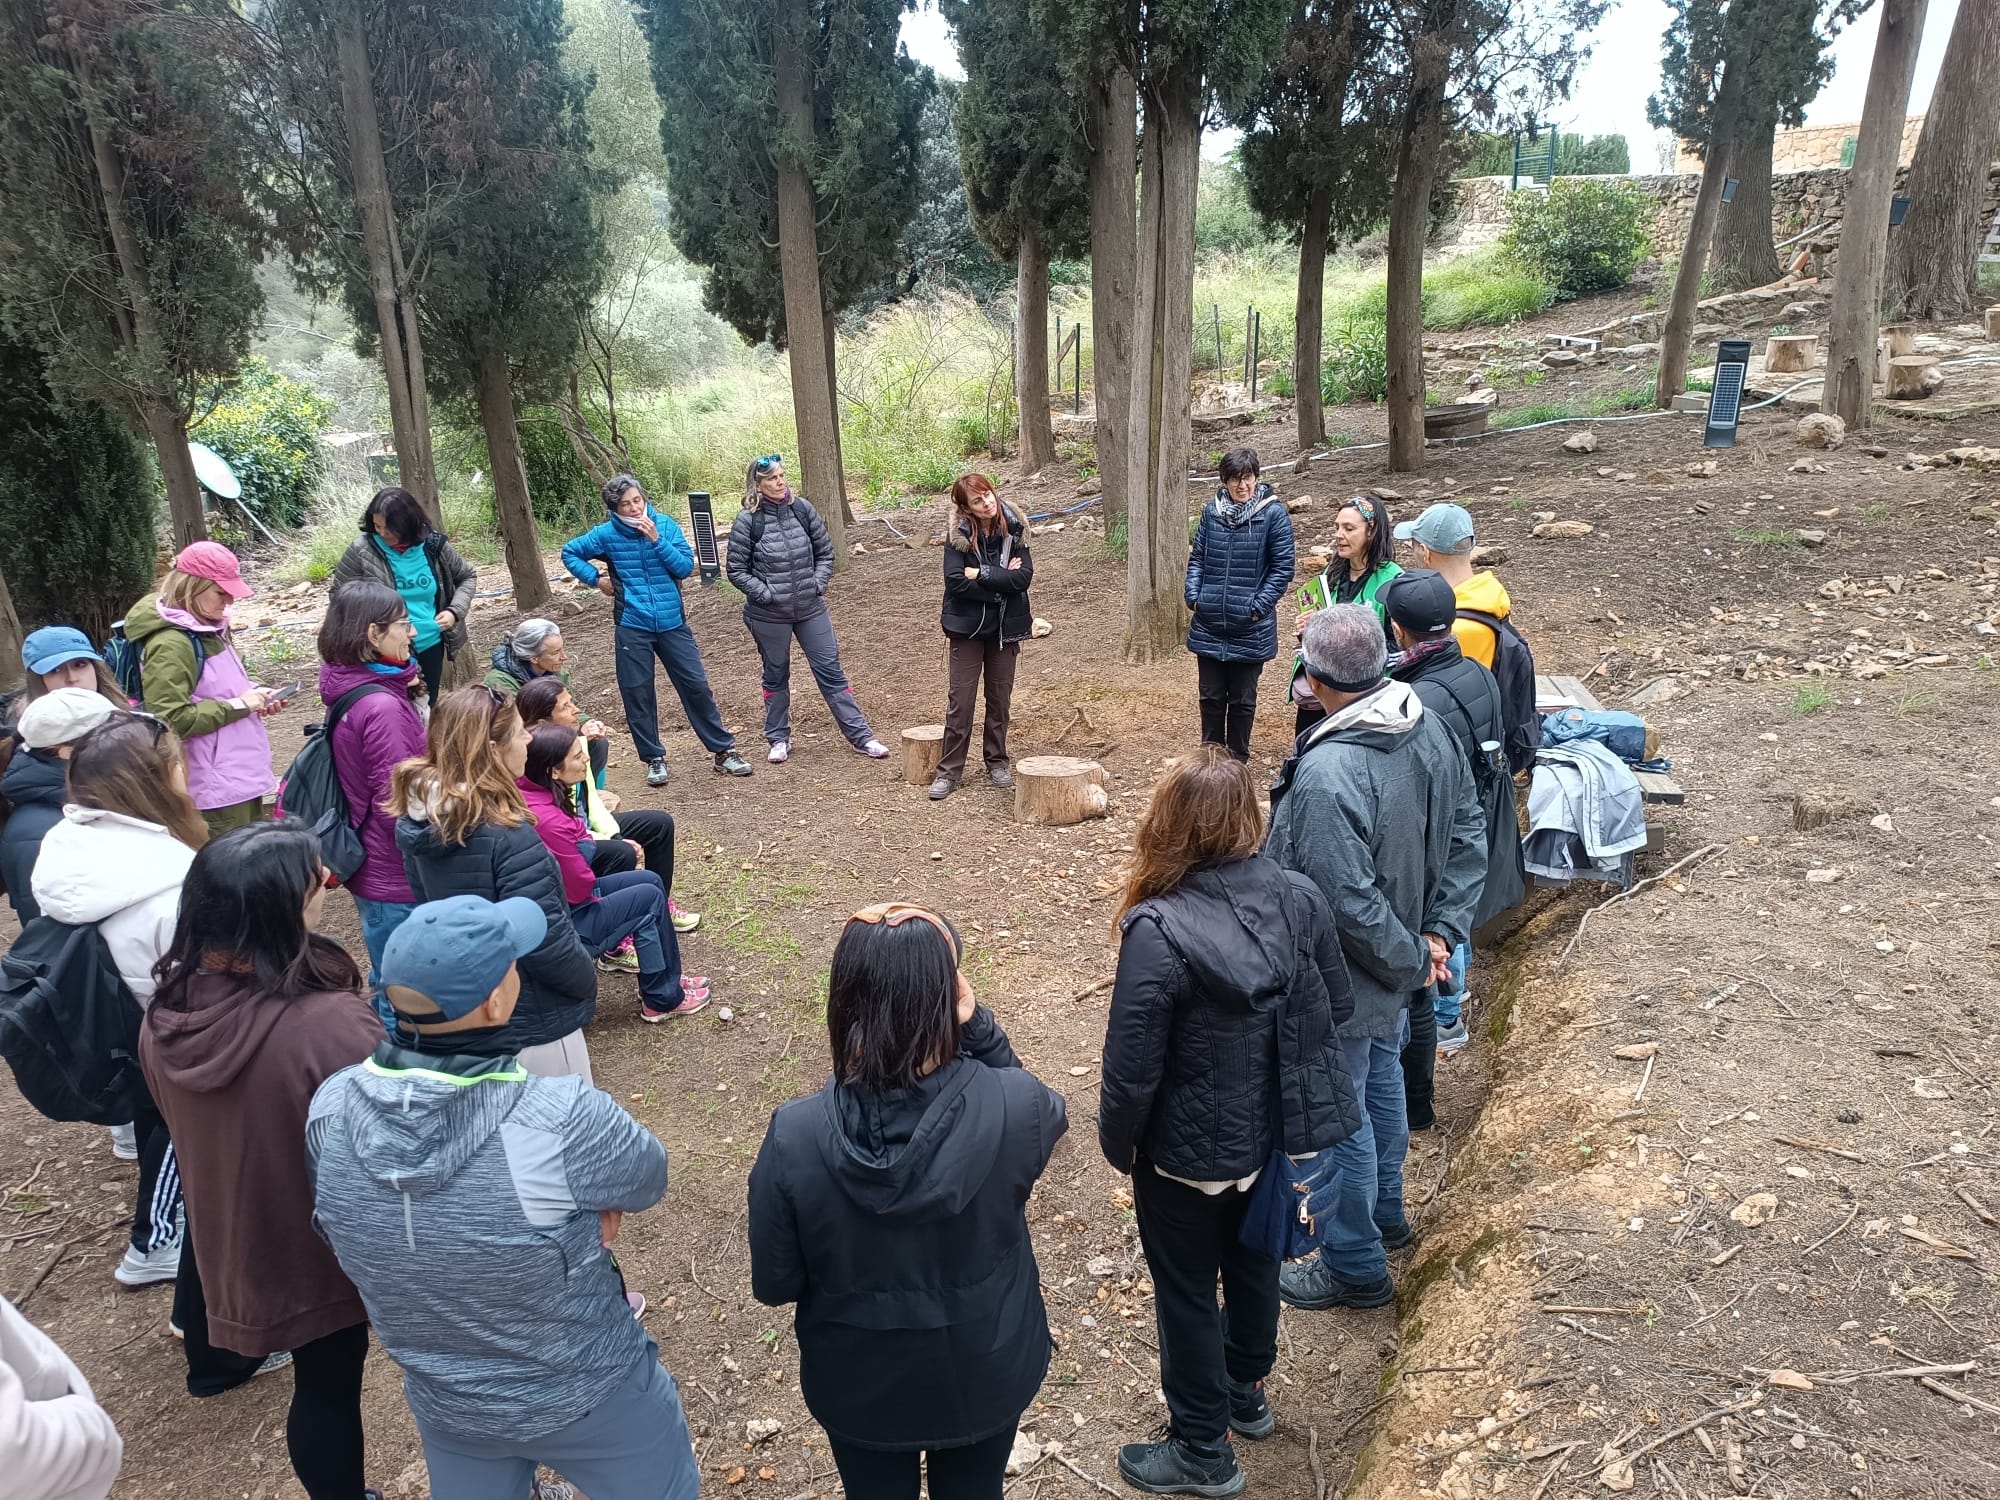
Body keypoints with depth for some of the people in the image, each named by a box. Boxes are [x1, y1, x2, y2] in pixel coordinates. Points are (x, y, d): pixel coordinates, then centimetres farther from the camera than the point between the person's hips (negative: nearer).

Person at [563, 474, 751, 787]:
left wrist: (657, 540, -18)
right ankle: (654, 758, 19)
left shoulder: (666, 525, -2)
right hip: (632, 627, 0)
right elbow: (569, 552, 11)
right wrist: (595, 579, 0)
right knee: (637, 694, 4)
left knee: (696, 685, 2)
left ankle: (723, 750, 13)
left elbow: (685, 566, -8)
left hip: (673, 623, 0)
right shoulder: (606, 534, -3)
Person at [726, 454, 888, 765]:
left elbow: (825, 552, 7)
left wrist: (818, 583, -6)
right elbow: (736, 569, -5)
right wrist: (764, 593, -14)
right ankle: (779, 739, 28)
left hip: (811, 609, 2)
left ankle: (861, 736, 10)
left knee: (831, 671, 5)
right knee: (776, 677, 14)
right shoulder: (747, 520, -10)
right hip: (769, 616, -2)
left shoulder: (803, 508, -2)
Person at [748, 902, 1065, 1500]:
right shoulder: (1013, 1108, -30)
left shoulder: (795, 1137, -29)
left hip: (859, 1382, 0)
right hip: (985, 1370, 1)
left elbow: (774, 1284, -15)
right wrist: (978, 1026, -21)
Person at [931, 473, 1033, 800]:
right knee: (959, 700, 1)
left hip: (1005, 627, 2)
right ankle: (949, 770, 9)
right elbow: (955, 581, -20)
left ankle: (997, 762, 27)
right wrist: (1001, 579, -15)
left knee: (1000, 698, 13)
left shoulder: (1013, 530, -4)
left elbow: (1024, 576, -14)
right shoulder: (958, 535, -10)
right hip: (967, 626, -2)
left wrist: (982, 574, -17)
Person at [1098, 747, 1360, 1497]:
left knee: (1187, 1293, 17)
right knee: (1252, 1260, 29)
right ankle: (1247, 1392, 53)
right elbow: (1338, 1008, 1)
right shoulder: (1300, 898, -14)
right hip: (1274, 1133, 6)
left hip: (1189, 1151, -6)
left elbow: (1131, 1071, -24)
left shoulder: (1159, 931, -31)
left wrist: (1117, 1146, -5)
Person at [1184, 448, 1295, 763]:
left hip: (1250, 628, -3)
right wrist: (1194, 596, -1)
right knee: (1211, 696, 13)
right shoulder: (1211, 511, 3)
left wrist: (1258, 607, -12)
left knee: (1242, 700, 11)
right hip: (1208, 625, 3)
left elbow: (1282, 567, -6)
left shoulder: (1273, 513, -8)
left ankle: (1238, 760, 26)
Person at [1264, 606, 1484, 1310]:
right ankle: (1385, 1211, 51)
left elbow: (1348, 903, -31)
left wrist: (1411, 959, -15)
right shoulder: (1430, 728, -8)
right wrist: (1440, 932, -1)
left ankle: (1355, 1266, 30)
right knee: (1381, 1078, 28)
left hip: (1345, 978, -9)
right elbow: (1469, 834, 1)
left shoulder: (1326, 775, -35)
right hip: (1400, 955, 9)